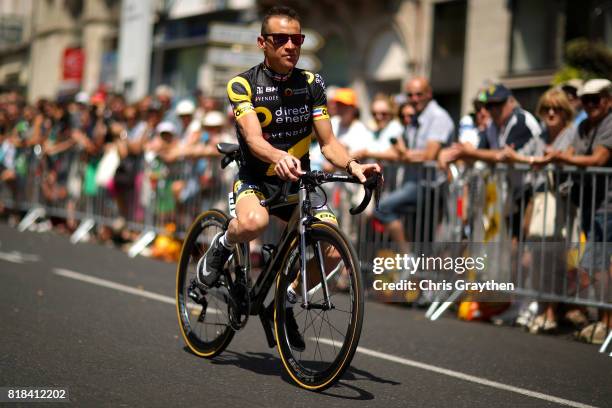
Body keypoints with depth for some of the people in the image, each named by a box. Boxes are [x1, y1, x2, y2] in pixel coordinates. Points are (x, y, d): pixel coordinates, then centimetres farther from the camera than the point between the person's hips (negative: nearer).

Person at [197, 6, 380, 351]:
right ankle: (222, 247, -2)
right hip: (256, 180, -4)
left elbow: (328, 141, -2)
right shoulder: (243, 85, -10)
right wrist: (279, 158, -47)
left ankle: (287, 297, 11)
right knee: (253, 223, -39)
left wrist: (352, 165, -23)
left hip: (298, 182, 4)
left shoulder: (312, 84, 2)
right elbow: (254, 139, -24)